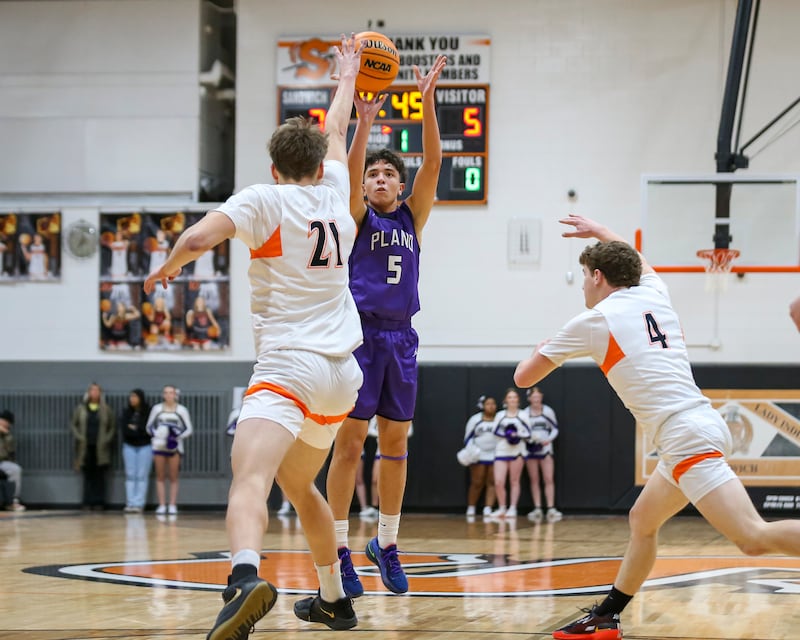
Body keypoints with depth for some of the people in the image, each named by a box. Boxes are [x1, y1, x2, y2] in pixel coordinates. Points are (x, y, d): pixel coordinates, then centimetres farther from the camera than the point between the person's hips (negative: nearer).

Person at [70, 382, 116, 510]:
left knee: (99, 476, -1)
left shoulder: (106, 410, 6)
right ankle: (87, 503, 5)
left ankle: (99, 502, 3)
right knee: (88, 475, 2)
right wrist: (78, 436, -4)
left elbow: (112, 427, 7)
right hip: (85, 447, 1)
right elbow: (73, 424, 11)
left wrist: (107, 439, -6)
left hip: (100, 448, -1)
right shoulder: (80, 408, 7)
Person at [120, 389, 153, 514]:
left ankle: (139, 504, -4)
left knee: (142, 476, -3)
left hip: (145, 447, -3)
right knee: (130, 476, 2)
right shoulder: (126, 412, 3)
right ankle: (130, 503, 2)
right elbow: (124, 429, -5)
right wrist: (139, 431, -14)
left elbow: (148, 430, -11)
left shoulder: (148, 412, -6)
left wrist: (134, 429, -9)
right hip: (129, 446, 3)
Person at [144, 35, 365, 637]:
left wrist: (168, 267, 6)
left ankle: (246, 578, -52)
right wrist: (348, 75, 50)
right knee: (299, 483, 28)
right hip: (342, 373, 7)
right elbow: (335, 131, 33)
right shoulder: (334, 193, 13)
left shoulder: (263, 199, -1)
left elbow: (197, 238, -15)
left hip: (289, 366, -7)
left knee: (250, 479, -26)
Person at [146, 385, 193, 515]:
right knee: (160, 477, 2)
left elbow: (189, 429, 3)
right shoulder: (157, 409, 5)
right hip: (159, 446, 1)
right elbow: (149, 426, 11)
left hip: (175, 446, -1)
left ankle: (172, 505, 3)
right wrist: (155, 434, -10)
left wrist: (178, 436, -15)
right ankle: (162, 505, 4)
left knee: (173, 477, 0)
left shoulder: (182, 410, 1)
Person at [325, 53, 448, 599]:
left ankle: (386, 544, 18)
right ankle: (341, 549, -1)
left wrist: (428, 103, -14)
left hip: (401, 338, 4)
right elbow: (349, 169, -17)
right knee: (350, 440, -4)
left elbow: (433, 163, -2)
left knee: (396, 442, 8)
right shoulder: (357, 218, 2)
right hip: (360, 332, -4)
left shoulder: (412, 217, 11)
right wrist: (365, 120, -32)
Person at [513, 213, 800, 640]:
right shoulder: (653, 294, 16)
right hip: (699, 427, 9)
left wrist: (540, 350, 33)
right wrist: (599, 231, 59)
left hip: (686, 439, -9)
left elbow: (524, 377, 11)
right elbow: (640, 264, 45)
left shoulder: (592, 321, -1)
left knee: (755, 538, -18)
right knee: (642, 522, 22)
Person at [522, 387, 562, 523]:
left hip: (545, 449, 0)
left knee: (549, 479, -8)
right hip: (531, 449, 0)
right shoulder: (525, 413, 0)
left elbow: (555, 429, 5)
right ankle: (537, 509, 6)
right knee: (534, 480, 4)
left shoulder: (548, 411, 0)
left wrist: (549, 440, -12)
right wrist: (528, 438, -13)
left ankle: (551, 509, -10)